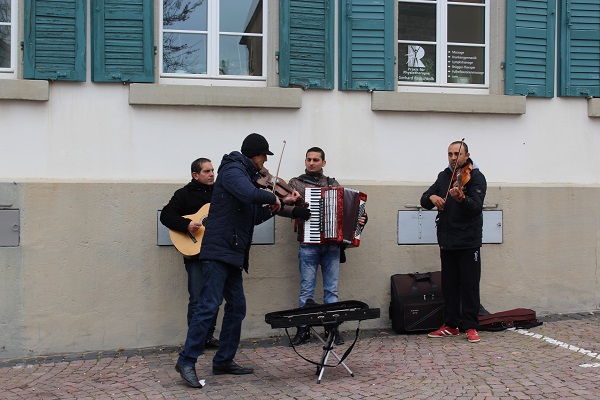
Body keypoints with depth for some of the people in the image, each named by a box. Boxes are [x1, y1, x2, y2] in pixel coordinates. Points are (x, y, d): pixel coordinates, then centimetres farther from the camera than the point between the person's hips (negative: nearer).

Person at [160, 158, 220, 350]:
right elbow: (166, 215, -8)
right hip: (195, 253, -5)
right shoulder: (184, 194, 0)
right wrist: (186, 225, -23)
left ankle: (209, 337, 21)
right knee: (197, 300, -5)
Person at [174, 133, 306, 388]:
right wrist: (272, 198, -11)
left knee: (237, 307, 10)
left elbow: (255, 217, 24)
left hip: (232, 254, 10)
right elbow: (250, 195, -30)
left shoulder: (244, 175, 21)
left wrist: (282, 203, 19)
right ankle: (187, 362, -7)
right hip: (219, 250, -10)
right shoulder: (233, 170, -8)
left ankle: (223, 361, 18)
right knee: (209, 306, -12)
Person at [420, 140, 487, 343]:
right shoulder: (444, 176, 11)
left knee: (470, 285, -1)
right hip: (447, 240, 5)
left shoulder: (476, 177, -6)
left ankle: (470, 326, 6)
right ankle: (451, 324, 19)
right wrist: (431, 197, -11)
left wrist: (461, 198, -40)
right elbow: (424, 200, 12)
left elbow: (476, 207, -20)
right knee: (449, 284, 10)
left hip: (468, 241, -5)